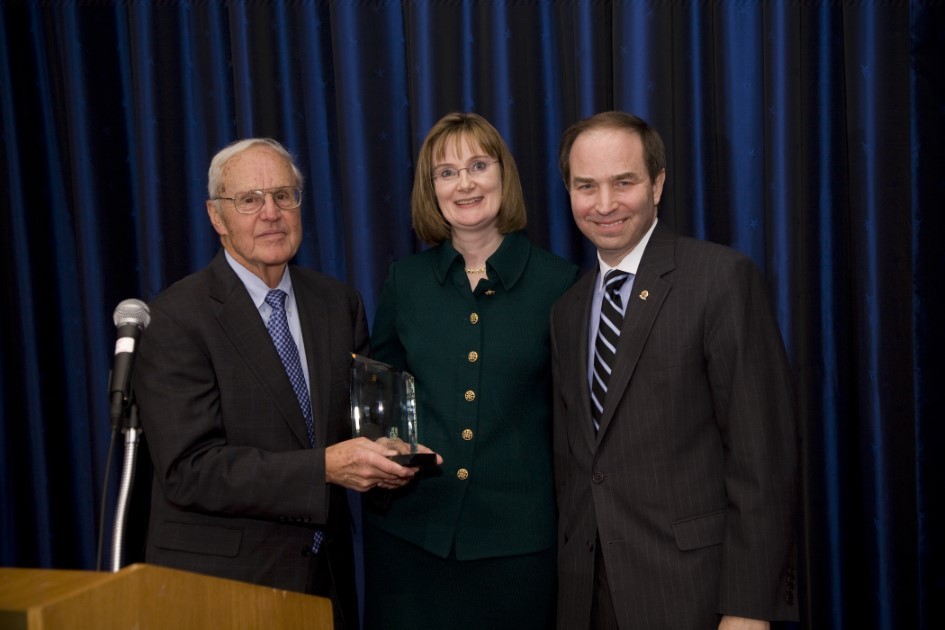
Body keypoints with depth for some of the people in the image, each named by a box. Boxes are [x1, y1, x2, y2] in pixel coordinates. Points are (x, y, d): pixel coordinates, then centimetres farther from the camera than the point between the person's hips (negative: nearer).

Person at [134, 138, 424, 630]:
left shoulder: (338, 303, 5)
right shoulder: (176, 319, -13)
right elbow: (189, 470, -20)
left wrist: (387, 454, -9)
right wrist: (324, 468, -28)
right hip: (219, 578, -5)